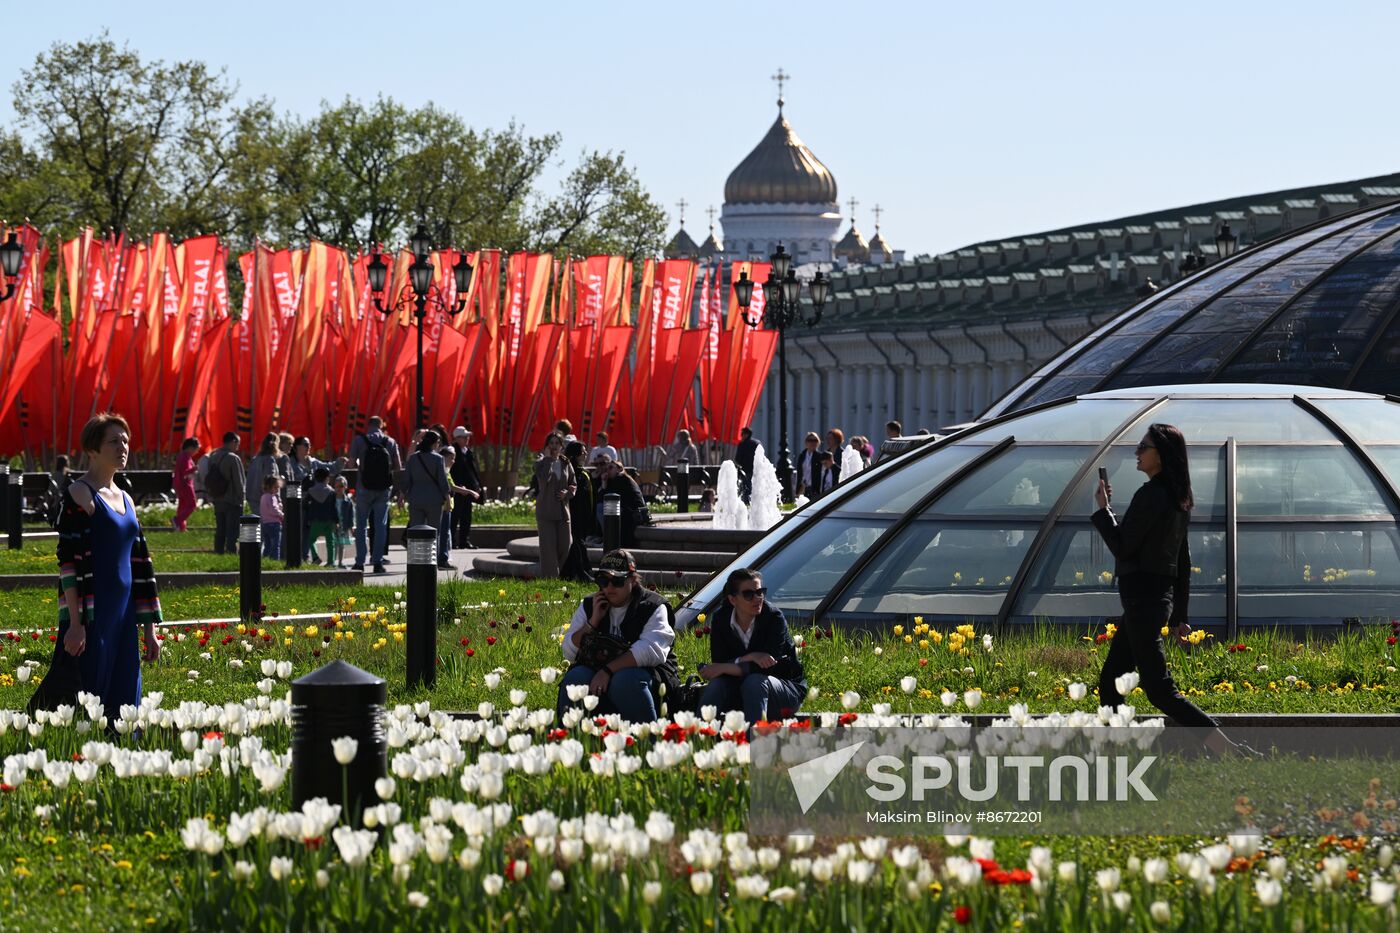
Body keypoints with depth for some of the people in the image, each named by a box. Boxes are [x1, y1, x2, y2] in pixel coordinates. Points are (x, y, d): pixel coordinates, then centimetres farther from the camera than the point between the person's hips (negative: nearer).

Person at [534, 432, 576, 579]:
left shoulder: (565, 464, 11)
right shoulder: (540, 463, -1)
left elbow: (573, 484, 16)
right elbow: (544, 478, -22)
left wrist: (567, 494, -5)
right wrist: (548, 458, -14)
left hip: (562, 511, 4)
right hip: (546, 511, -4)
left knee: (565, 544, 2)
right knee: (548, 546, -7)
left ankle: (558, 574, 18)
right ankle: (549, 577, -5)